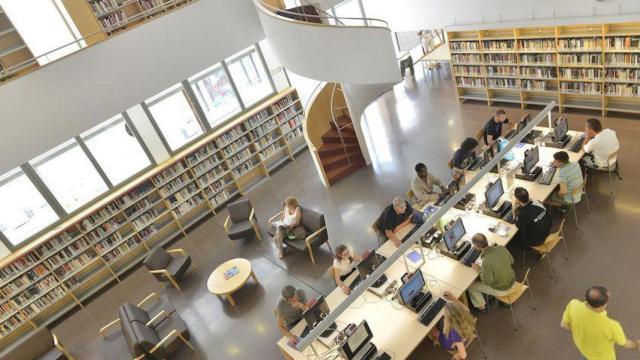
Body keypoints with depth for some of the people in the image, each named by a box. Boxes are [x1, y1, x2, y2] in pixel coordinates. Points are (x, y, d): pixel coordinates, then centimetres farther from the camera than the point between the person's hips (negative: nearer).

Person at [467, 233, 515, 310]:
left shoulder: (486, 261, -36)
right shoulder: (501, 248, -18)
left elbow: (487, 281, -22)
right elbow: (511, 261, 2)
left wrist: (479, 269, -10)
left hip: (501, 290, -6)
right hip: (512, 281, 6)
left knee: (471, 286, 13)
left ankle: (480, 306, 35)